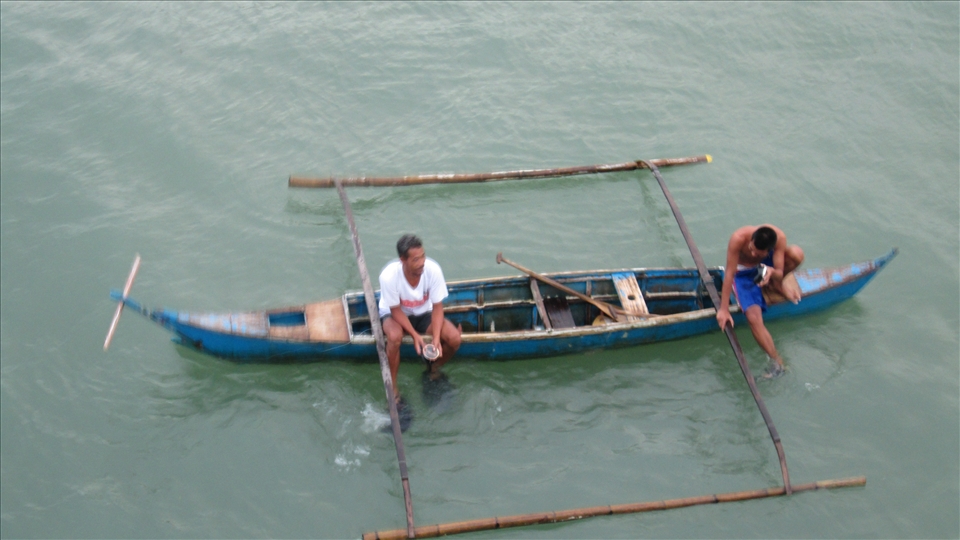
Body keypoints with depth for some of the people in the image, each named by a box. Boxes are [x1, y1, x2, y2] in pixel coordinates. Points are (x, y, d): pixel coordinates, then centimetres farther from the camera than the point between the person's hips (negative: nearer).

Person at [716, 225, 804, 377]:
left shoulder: (779, 237, -30)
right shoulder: (739, 238, -37)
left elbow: (779, 273, -24)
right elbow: (729, 273, -30)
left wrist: (772, 272, -51)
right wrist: (723, 309, -28)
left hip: (767, 265, 3)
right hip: (744, 274, -3)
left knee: (796, 254, -30)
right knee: (754, 318, -26)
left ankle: (773, 284, 0)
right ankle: (776, 361, -9)